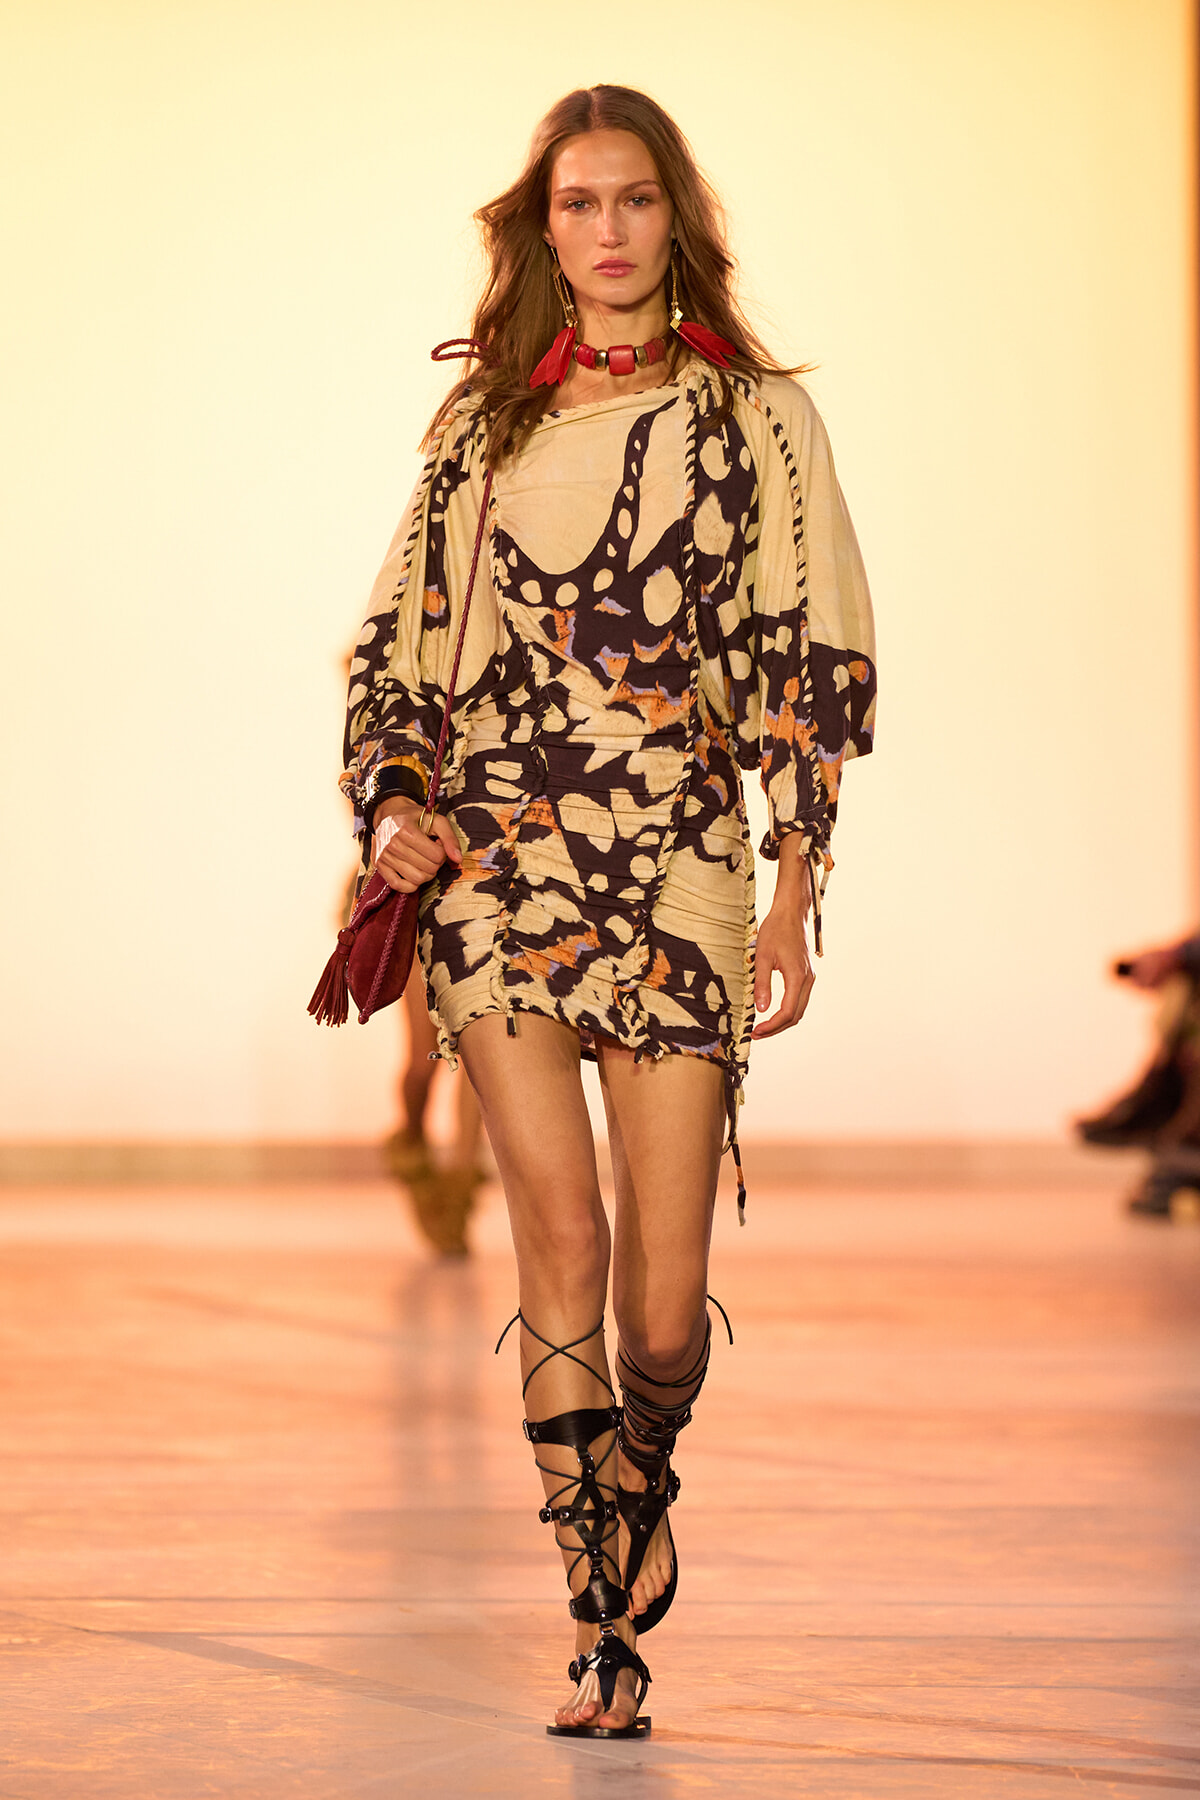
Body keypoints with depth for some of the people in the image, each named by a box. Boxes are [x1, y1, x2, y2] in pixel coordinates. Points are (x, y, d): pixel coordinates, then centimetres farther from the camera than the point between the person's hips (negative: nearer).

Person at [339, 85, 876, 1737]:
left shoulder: (757, 416, 6)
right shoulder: (484, 424, 12)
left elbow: (811, 667, 4)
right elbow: (399, 642, 17)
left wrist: (794, 898, -2)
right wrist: (394, 803, -1)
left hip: (680, 860, -1)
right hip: (499, 856, 1)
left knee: (665, 1292, -5)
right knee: (563, 1235, -14)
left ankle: (643, 1486, 30)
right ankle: (605, 1625, -6)